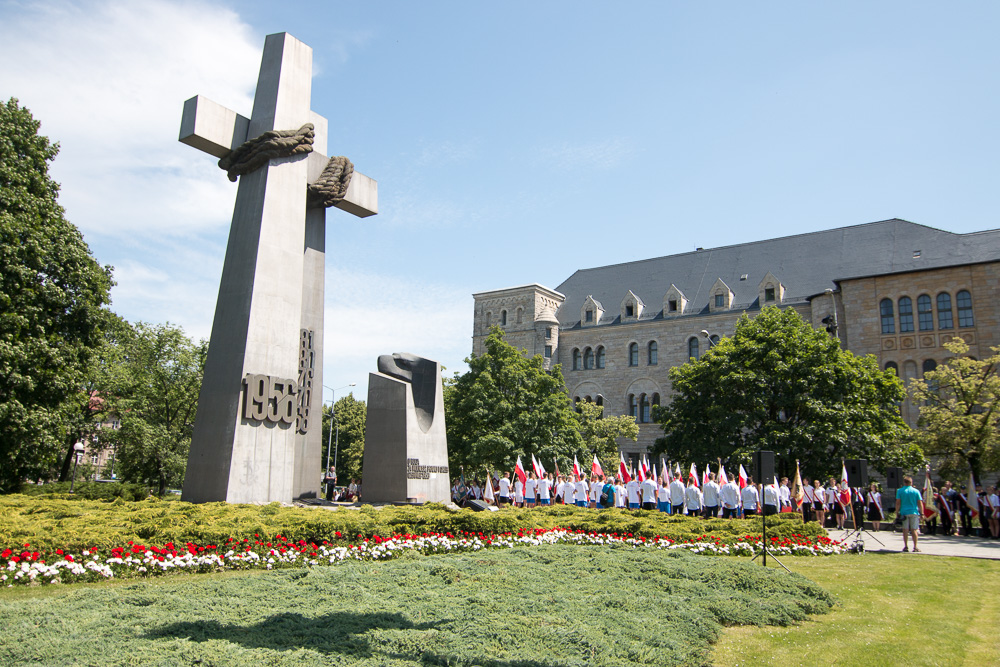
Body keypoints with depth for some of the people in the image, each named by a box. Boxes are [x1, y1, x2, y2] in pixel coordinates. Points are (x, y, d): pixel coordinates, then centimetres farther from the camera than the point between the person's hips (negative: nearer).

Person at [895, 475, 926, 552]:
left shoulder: (900, 491, -1)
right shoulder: (916, 491, 1)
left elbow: (898, 503, -4)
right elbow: (920, 503, 0)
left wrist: (897, 512, 1)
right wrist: (922, 513, 6)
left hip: (904, 512, 0)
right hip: (914, 512, 1)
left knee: (905, 530, 3)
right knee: (914, 530, 4)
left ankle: (906, 546, 5)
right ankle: (915, 547, 3)